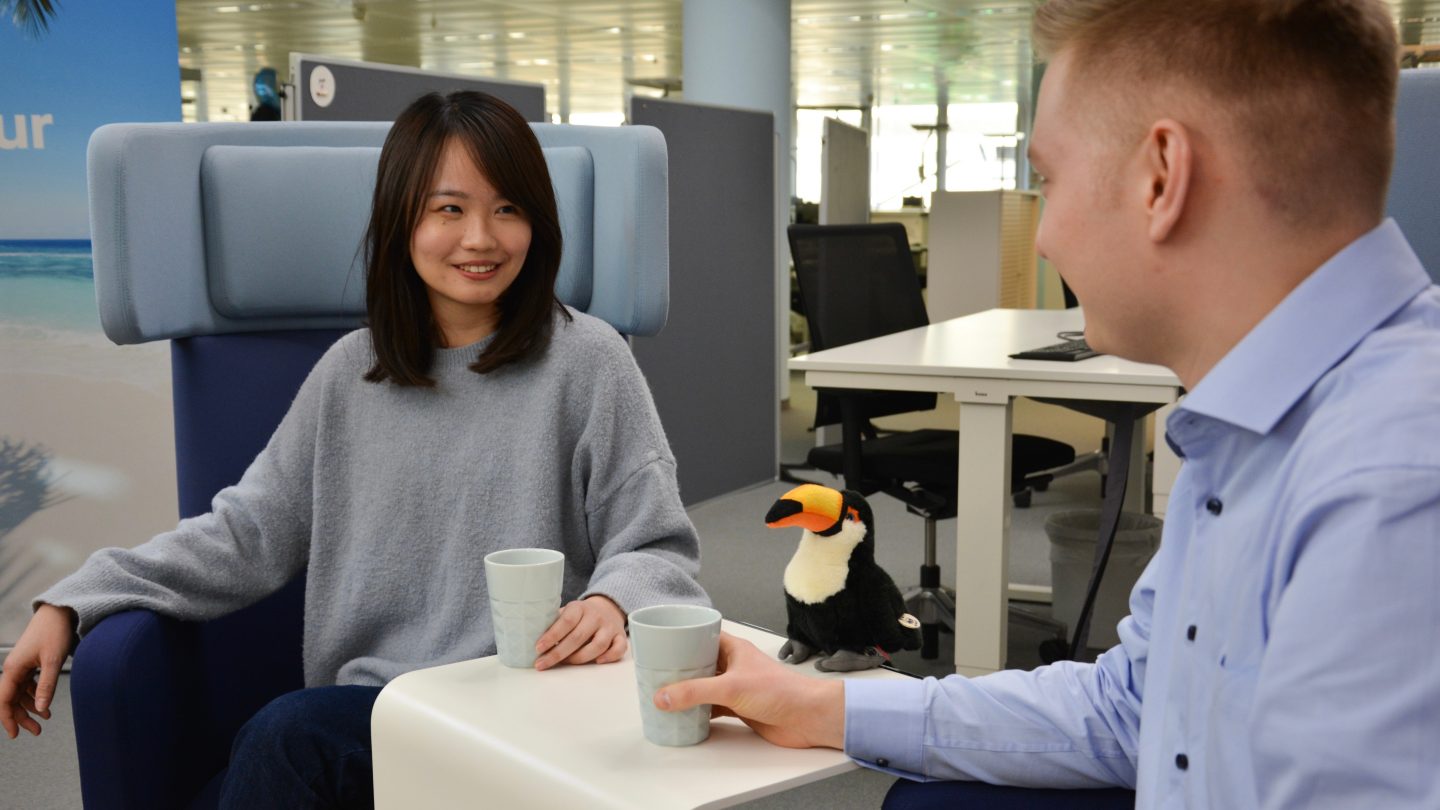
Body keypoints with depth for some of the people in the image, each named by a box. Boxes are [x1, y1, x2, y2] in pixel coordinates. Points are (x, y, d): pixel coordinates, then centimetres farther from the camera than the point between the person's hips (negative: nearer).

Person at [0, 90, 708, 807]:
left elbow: (656, 547, -1)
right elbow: (248, 530, 10)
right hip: (371, 704, 4)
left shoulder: (586, 360, -1)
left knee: (284, 735, -28)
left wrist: (613, 600, -24)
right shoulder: (351, 372, 11)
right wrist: (71, 604, 1)